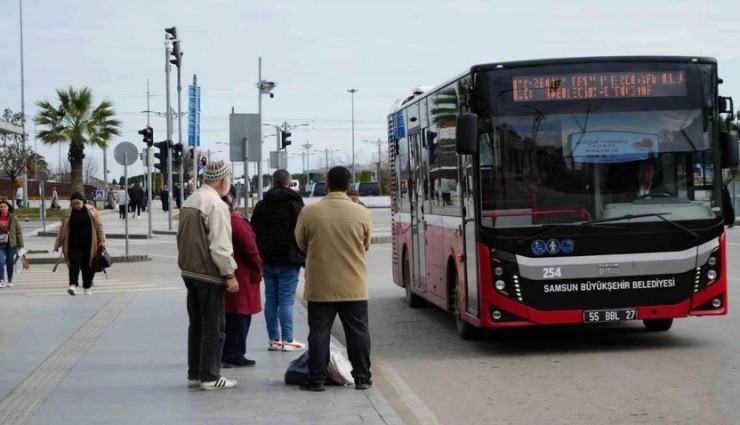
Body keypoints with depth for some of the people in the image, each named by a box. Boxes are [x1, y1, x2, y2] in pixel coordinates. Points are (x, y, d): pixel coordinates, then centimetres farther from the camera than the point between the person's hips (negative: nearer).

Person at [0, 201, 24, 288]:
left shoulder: (13, 218, -1)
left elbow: (19, 231, 1)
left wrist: (20, 245, -3)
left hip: (11, 244, 0)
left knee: (10, 262, 6)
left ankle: (10, 281, 18)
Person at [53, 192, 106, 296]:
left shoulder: (91, 211, 2)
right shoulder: (67, 213, 5)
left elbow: (99, 225, 4)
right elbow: (62, 229, 11)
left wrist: (102, 240, -1)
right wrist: (57, 244, 11)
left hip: (88, 244, 0)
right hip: (73, 244, 0)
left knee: (87, 265, 5)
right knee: (74, 263, -14)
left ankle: (87, 287, 16)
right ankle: (73, 285, -21)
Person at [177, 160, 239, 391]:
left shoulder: (189, 202, 11)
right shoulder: (216, 205, -17)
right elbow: (219, 246, -21)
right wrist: (230, 275, -15)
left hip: (189, 271, 9)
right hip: (210, 275, -9)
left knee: (196, 326, 15)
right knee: (213, 328, 0)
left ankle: (194, 374, 20)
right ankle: (210, 377, 3)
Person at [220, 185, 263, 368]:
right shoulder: (236, 221, -19)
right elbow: (250, 248, -18)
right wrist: (258, 269, -5)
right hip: (241, 275, -9)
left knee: (227, 317, 15)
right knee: (239, 315, -2)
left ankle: (224, 355, 20)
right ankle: (234, 356, 1)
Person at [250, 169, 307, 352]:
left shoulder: (261, 205, 12)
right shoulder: (294, 203, -5)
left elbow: (254, 234, 13)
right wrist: (305, 259, -3)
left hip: (267, 261, 5)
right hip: (288, 260, -5)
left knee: (270, 299, 8)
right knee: (286, 300, -4)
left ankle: (273, 339, 9)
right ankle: (287, 340, -4)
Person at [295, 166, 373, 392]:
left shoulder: (309, 212, -7)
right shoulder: (362, 214, -6)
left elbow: (301, 243, 6)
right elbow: (366, 246, 8)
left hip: (320, 286, 0)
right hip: (354, 286, 1)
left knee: (319, 332, 6)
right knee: (358, 331, 9)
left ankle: (316, 379, 7)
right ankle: (362, 377, 13)